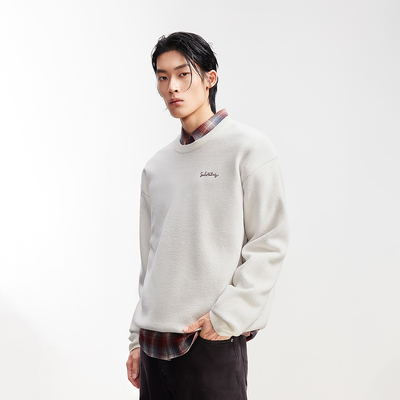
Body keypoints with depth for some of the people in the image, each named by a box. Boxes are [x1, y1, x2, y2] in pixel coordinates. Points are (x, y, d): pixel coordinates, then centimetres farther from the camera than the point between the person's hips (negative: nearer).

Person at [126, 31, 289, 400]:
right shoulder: (157, 167, 13)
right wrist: (138, 337, 15)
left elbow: (269, 244, -8)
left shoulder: (248, 148, -3)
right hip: (156, 339, 5)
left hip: (214, 341, -5)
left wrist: (228, 315, -15)